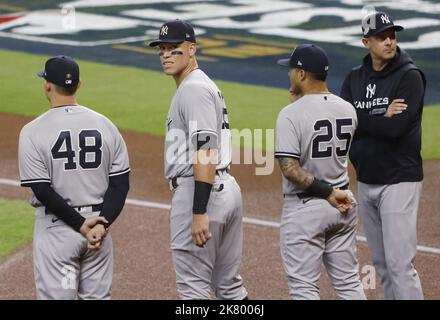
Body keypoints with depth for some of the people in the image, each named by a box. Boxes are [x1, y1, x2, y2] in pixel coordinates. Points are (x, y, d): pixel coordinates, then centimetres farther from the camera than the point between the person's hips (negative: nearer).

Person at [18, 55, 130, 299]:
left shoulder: (32, 131, -9)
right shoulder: (105, 125, 3)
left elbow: (43, 190, -13)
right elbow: (121, 183, -1)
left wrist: (80, 224, -11)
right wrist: (102, 224, -8)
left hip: (55, 230, -4)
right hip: (98, 229, 4)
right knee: (97, 296, 11)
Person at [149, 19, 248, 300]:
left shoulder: (194, 88, -13)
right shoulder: (206, 86, 20)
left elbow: (206, 152, -22)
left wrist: (199, 212, -27)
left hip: (200, 191, -11)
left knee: (194, 287, -5)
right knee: (230, 286, 15)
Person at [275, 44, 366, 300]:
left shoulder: (291, 114, -15)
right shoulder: (347, 109, 3)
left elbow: (290, 168, -23)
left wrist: (328, 193, -17)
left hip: (304, 209, -6)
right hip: (344, 207, 6)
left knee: (304, 286, 1)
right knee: (349, 282, 13)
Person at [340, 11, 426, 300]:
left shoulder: (410, 76, -8)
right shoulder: (355, 79, 9)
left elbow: (395, 127, -20)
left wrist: (361, 119, -8)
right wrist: (381, 117, -13)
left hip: (399, 181, -6)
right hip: (366, 181, 6)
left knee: (399, 263, -11)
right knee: (381, 263, 11)